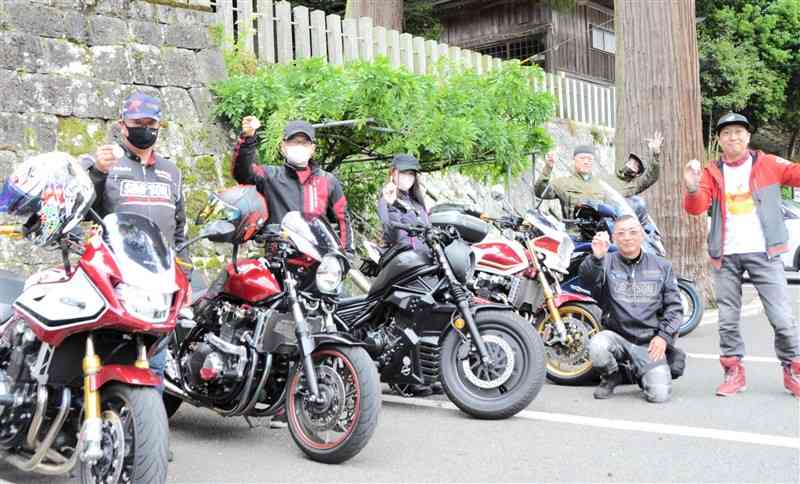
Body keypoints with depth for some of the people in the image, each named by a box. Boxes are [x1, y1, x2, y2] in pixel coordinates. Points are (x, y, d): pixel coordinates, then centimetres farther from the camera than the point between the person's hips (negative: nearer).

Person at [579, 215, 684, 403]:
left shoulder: (662, 266, 9)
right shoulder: (606, 263, 1)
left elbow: (674, 306, 9)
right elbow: (588, 279, -21)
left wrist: (664, 336, -5)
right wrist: (596, 258, -41)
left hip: (650, 343, 1)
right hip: (617, 336, -1)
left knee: (659, 394, -16)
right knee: (597, 347, -34)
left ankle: (639, 373, 21)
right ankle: (611, 376, 3)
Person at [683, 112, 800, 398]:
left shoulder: (768, 164, 4)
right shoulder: (712, 173, 8)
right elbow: (696, 208, -2)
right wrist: (692, 189, -23)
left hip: (764, 252, -2)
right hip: (726, 256, 2)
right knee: (727, 319, 7)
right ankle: (734, 372, 18)